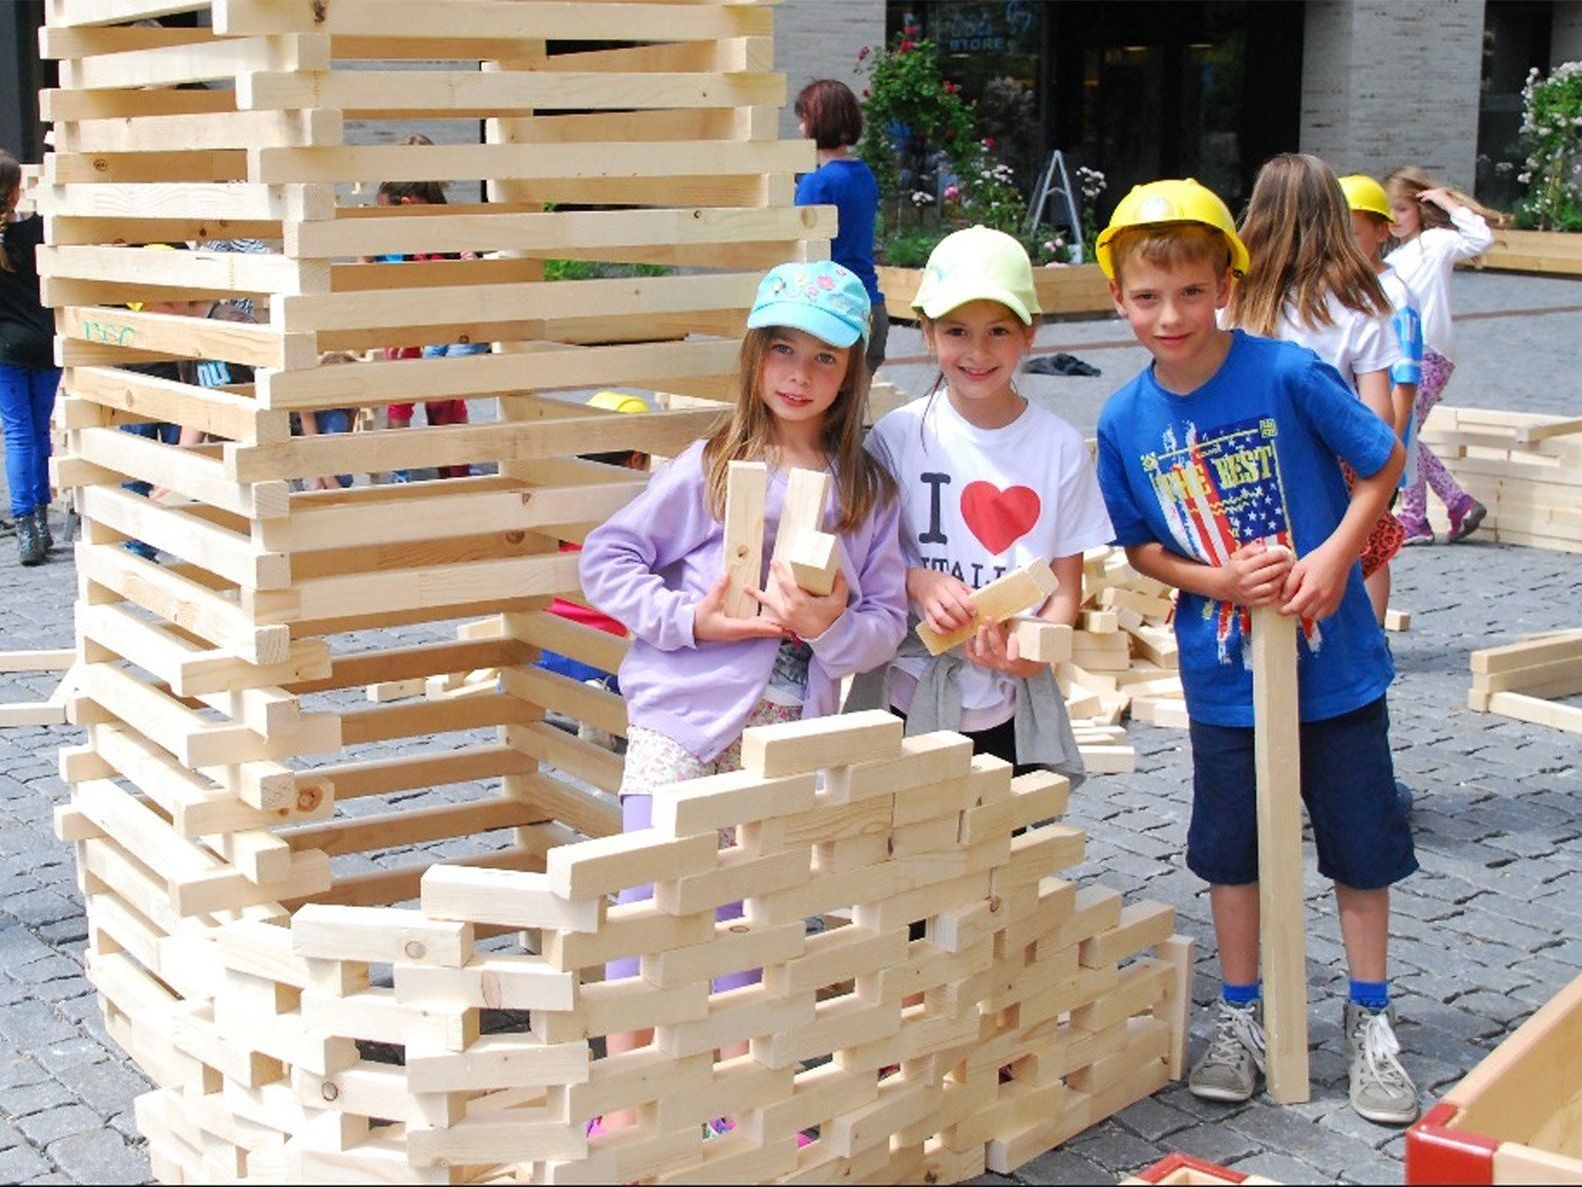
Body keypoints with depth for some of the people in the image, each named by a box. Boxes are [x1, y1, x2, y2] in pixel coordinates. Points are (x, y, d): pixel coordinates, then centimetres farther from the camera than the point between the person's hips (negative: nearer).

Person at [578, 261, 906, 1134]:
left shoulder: (869, 491, 6)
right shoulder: (710, 469, -2)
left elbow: (888, 620, 2)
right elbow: (606, 558, -2)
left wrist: (833, 626, -19)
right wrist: (690, 620, -13)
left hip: (785, 741, 3)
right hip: (681, 725, -3)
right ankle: (623, 1108, 11)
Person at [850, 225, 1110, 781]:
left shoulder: (1060, 446, 0)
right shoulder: (898, 436, -3)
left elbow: (1066, 586, 3)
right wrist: (919, 582, -18)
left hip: (1013, 708, 1)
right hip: (909, 698, -1)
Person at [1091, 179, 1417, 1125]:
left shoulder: (1288, 374, -16)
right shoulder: (1126, 421, -7)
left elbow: (1385, 461, -6)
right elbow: (1141, 545, 3)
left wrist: (1333, 558, -18)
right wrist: (1221, 580, -14)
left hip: (1335, 660, -2)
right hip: (1224, 673, 2)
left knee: (1361, 843, 11)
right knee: (1233, 848, 15)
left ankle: (1371, 1018, 29)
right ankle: (1241, 1016, 33)